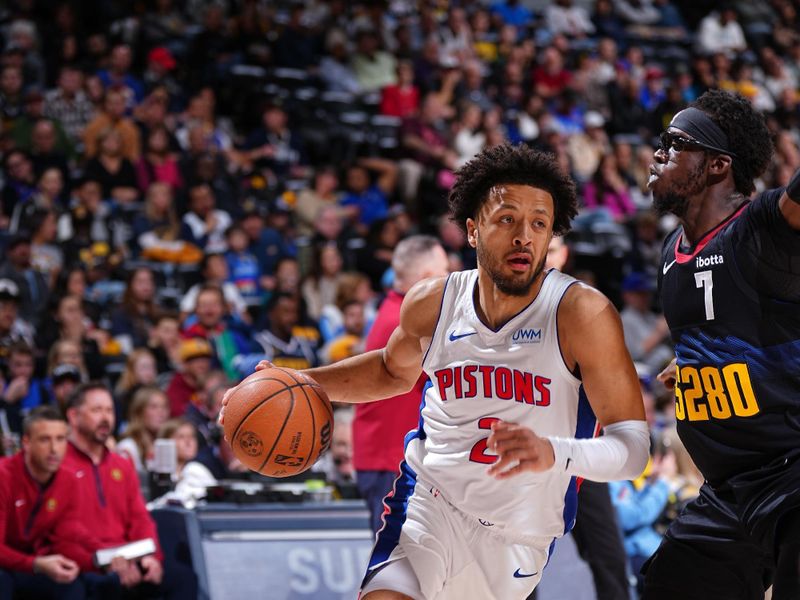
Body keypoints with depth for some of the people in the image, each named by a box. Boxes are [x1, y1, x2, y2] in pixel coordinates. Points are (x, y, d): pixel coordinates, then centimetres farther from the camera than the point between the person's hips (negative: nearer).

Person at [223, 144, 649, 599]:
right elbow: (394, 371, 20)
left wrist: (554, 453, -42)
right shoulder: (431, 304, -4)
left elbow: (633, 449, -22)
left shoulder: (582, 314, -18)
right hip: (431, 505, 1)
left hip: (520, 540, -1)